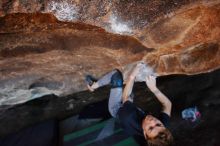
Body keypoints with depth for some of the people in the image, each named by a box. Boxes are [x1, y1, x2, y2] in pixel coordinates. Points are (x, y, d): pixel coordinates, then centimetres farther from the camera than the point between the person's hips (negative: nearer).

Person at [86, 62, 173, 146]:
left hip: (117, 109, -4)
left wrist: (132, 76, -27)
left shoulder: (131, 123, -46)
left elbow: (125, 98, -32)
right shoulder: (162, 127, -35)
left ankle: (93, 85, 19)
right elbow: (168, 104, -19)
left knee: (117, 73, -13)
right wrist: (154, 88, -30)